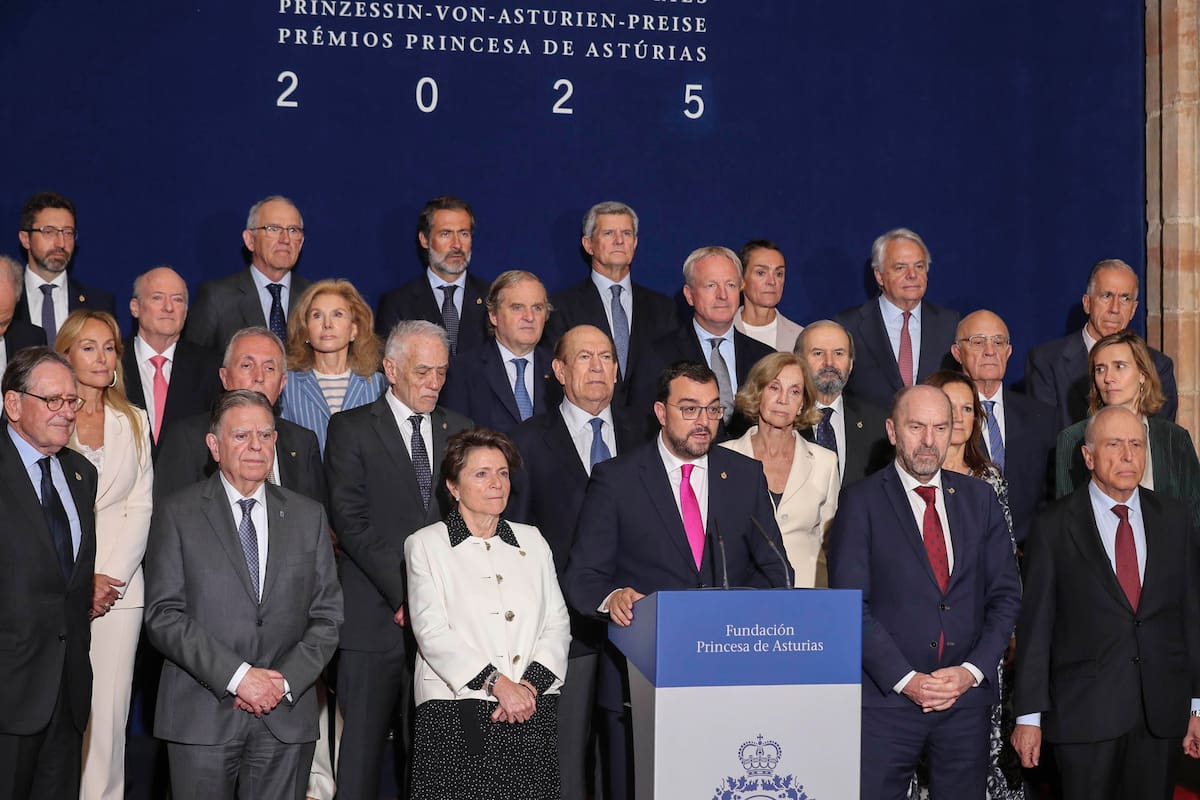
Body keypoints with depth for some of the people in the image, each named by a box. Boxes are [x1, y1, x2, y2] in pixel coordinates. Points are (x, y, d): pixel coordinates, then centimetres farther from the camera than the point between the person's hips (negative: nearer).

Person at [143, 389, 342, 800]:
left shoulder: (308, 516, 11)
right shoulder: (177, 515, 2)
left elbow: (327, 616, 8)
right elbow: (163, 616, -6)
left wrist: (285, 681, -7)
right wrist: (238, 676, -14)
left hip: (287, 718, 2)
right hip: (202, 717, -2)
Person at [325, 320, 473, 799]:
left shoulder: (457, 430, 14)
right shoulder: (351, 428, 1)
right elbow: (351, 520, -7)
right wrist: (403, 593, -14)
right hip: (376, 616, -3)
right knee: (361, 747, 0)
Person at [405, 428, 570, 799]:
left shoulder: (532, 541, 17)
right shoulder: (425, 544, 6)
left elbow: (557, 624, 11)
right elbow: (432, 632, -5)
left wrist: (531, 682, -6)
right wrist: (496, 683, -15)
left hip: (532, 712, 3)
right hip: (455, 712, -3)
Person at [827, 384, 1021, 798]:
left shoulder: (980, 498, 10)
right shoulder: (861, 501, -1)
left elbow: (1005, 594, 8)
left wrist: (972, 670, -5)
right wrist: (905, 679, -14)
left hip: (967, 695, 3)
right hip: (886, 697, -3)